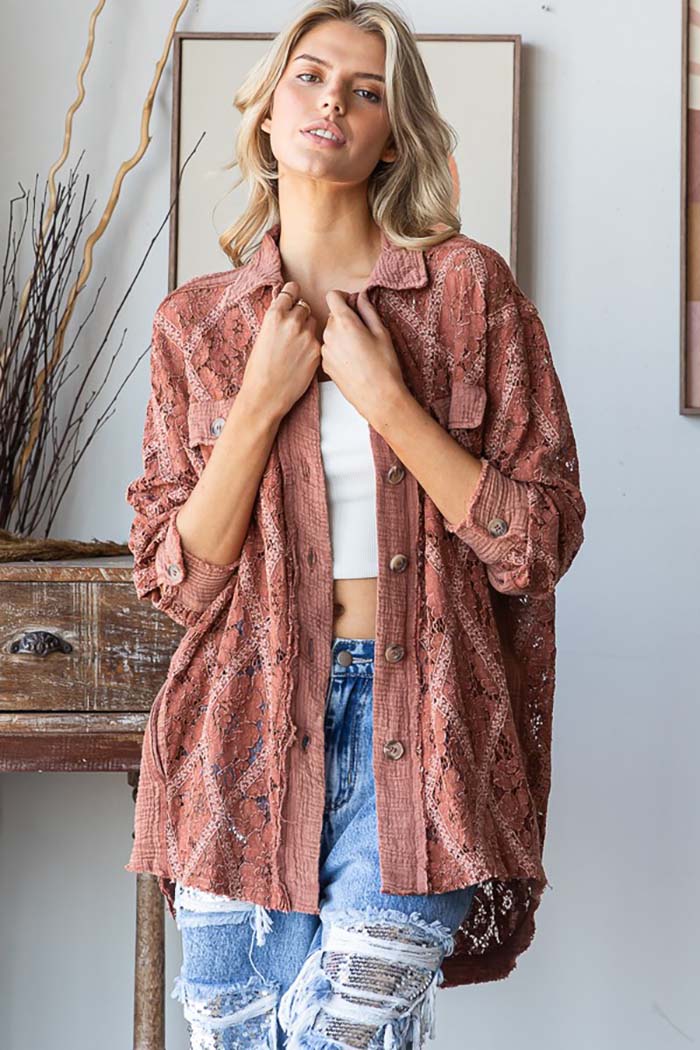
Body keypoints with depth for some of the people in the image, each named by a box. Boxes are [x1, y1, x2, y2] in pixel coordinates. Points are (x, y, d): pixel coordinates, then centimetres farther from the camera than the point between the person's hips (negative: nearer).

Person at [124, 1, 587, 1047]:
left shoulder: (468, 286, 1)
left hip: (417, 724, -2)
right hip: (248, 725, 2)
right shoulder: (199, 320, 7)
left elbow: (541, 538, -3)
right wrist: (263, 401, -9)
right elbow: (174, 574, 2)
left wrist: (384, 396, -11)